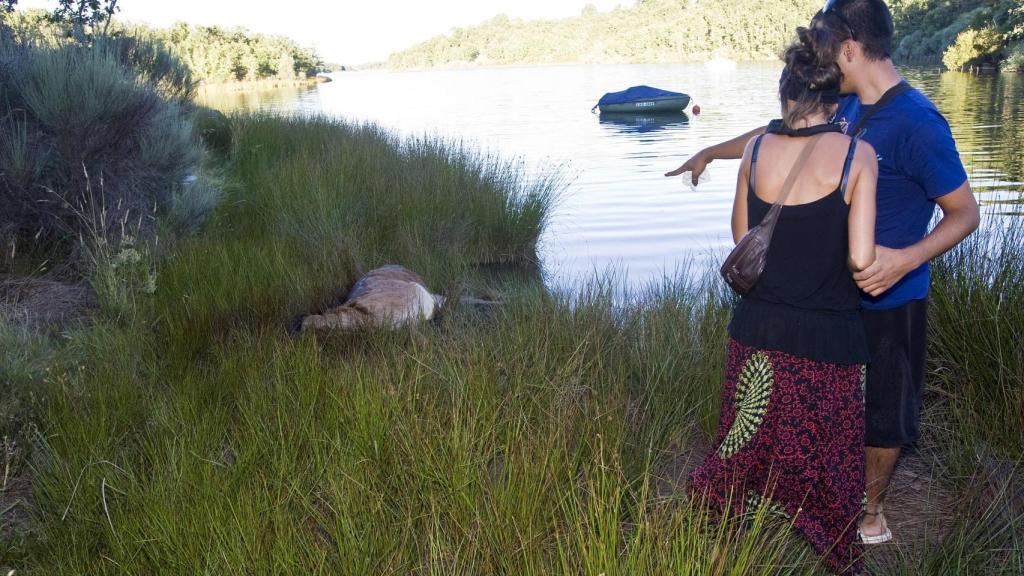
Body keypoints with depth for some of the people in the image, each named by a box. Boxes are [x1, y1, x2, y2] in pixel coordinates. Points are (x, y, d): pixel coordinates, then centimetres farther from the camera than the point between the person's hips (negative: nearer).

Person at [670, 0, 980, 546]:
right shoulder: (845, 107, -1)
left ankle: (871, 506, 35)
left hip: (889, 300, -6)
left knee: (883, 413, 12)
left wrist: (906, 259, -33)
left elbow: (965, 213, -18)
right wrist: (710, 152, 22)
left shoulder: (916, 123, -23)